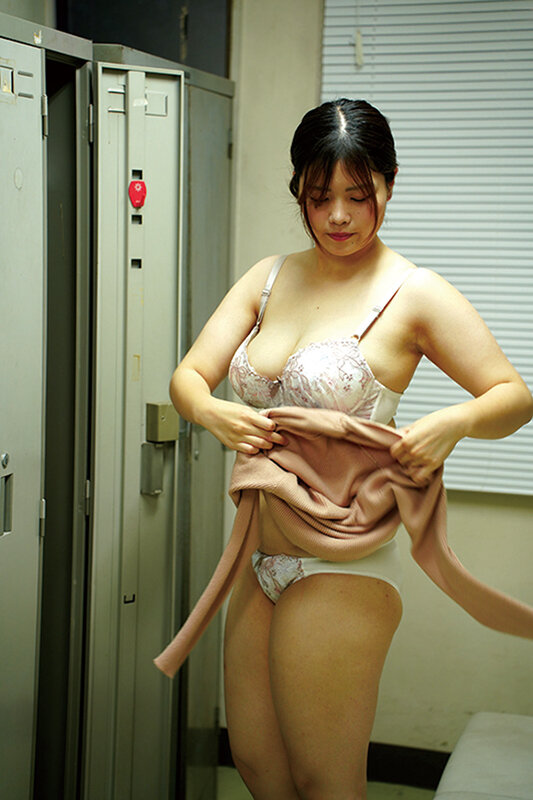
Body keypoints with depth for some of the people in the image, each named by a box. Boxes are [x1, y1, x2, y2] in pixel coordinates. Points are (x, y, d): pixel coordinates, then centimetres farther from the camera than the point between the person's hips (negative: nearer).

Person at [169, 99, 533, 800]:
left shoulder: (413, 294, -8)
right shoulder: (269, 278, 9)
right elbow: (188, 377, 3)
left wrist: (454, 420, -27)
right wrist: (214, 413, -20)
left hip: (342, 569, -6)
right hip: (262, 562, 7)